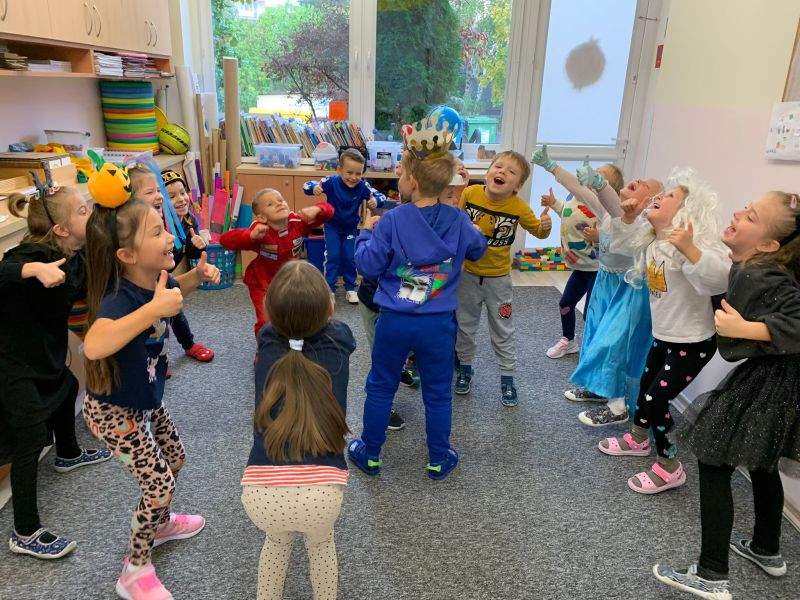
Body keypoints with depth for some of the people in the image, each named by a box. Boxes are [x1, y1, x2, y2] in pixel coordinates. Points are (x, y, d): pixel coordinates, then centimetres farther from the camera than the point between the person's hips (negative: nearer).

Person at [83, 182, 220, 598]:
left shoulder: (155, 279, -11)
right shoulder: (120, 297, -36)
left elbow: (174, 291, 15)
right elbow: (93, 346, -56)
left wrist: (197, 275, -5)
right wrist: (154, 308, -55)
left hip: (146, 399, 8)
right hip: (113, 410, -8)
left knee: (174, 460, 22)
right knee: (158, 483, -3)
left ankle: (161, 524, 51)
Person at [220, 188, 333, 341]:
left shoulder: (298, 222, -20)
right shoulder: (260, 232, -32)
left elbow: (328, 210, -14)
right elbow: (225, 240, -40)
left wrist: (315, 209, -37)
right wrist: (251, 235, -55)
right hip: (262, 283, -4)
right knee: (267, 321, -9)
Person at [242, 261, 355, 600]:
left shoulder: (267, 343, 8)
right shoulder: (337, 343, 6)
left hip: (261, 493, 1)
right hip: (321, 491, -1)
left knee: (278, 541, 36)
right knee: (321, 543, 35)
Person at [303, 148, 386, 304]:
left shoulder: (363, 186, -25)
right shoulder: (332, 182, -26)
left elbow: (381, 197, -26)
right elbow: (307, 186, -25)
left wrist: (376, 201, -50)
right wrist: (314, 188, -49)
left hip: (351, 228, 1)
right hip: (332, 226, -1)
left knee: (350, 257, 5)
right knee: (332, 256, 0)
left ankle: (350, 288, 22)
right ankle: (330, 288, 14)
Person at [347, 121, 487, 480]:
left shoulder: (392, 221, -14)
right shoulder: (458, 221, -5)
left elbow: (368, 266, -10)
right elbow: (478, 250, 14)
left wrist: (366, 233, 6)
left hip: (394, 322, -1)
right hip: (439, 324, 2)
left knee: (380, 388, 16)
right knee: (438, 393, 16)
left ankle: (369, 455, 31)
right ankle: (439, 460, 29)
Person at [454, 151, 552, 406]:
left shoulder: (519, 207, -18)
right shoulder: (470, 193, -16)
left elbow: (538, 231, -3)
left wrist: (545, 226, -23)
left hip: (498, 277, -1)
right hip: (468, 273, 2)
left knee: (502, 331, 13)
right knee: (465, 326, 17)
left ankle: (507, 377, 29)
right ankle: (465, 367, 39)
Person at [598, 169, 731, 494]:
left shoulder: (695, 242, -27)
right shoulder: (651, 237, -1)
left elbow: (721, 280, -41)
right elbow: (621, 244, 16)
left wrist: (689, 250, -54)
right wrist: (628, 217, -1)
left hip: (693, 341, -9)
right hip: (664, 335, 9)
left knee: (656, 399, -5)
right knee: (646, 385, 23)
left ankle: (669, 467, 15)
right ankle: (638, 439, 47)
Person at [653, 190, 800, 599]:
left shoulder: (761, 278, -25)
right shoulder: (753, 269, 1)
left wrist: (745, 328, -34)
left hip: (764, 385, -10)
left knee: (713, 465, -1)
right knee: (760, 464, 24)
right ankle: (767, 551, 44)